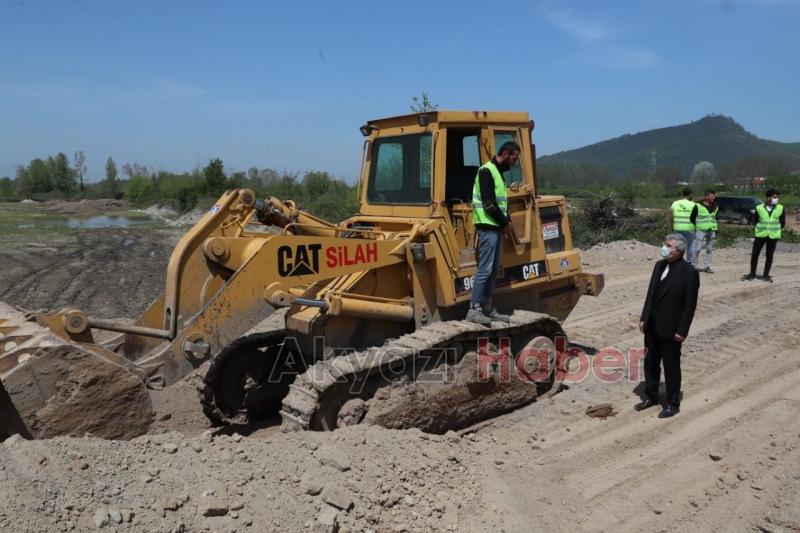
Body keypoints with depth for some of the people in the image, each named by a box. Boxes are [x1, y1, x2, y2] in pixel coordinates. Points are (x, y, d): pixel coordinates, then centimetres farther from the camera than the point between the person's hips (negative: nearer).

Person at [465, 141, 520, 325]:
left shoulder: (498, 172, 19)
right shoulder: (487, 171, -11)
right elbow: (488, 203, -19)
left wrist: (506, 220, 6)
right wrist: (505, 222, -10)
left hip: (497, 227, 10)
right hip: (488, 227, -10)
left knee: (494, 270, 11)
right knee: (485, 269, -10)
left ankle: (487, 308, 17)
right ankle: (473, 310, -5)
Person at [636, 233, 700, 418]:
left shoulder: (689, 272, -15)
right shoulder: (659, 265, 5)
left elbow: (690, 304, -14)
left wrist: (682, 330, -15)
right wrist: (644, 318, 9)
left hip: (671, 329, -6)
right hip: (652, 326, 6)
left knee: (671, 368, 7)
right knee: (650, 363, 16)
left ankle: (672, 404, 22)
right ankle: (651, 397, 33)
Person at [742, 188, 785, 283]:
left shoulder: (780, 209, -3)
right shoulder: (759, 208, -5)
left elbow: (782, 223, 5)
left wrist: (774, 229, 5)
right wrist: (761, 229, 4)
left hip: (773, 236, 0)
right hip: (760, 235, 0)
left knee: (769, 256, 5)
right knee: (754, 254, 3)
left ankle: (765, 275, 15)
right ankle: (752, 274, 17)